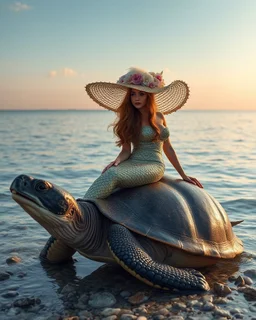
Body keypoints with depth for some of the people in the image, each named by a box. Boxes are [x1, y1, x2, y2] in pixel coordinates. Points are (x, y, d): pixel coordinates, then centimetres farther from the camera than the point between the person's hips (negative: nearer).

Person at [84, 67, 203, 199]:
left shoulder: (159, 116, 15)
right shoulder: (128, 119, 8)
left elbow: (168, 149, 20)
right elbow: (126, 150, 4)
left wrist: (183, 175, 22)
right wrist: (117, 161, -19)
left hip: (154, 165, 0)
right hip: (132, 163, 0)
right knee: (110, 173, -38)